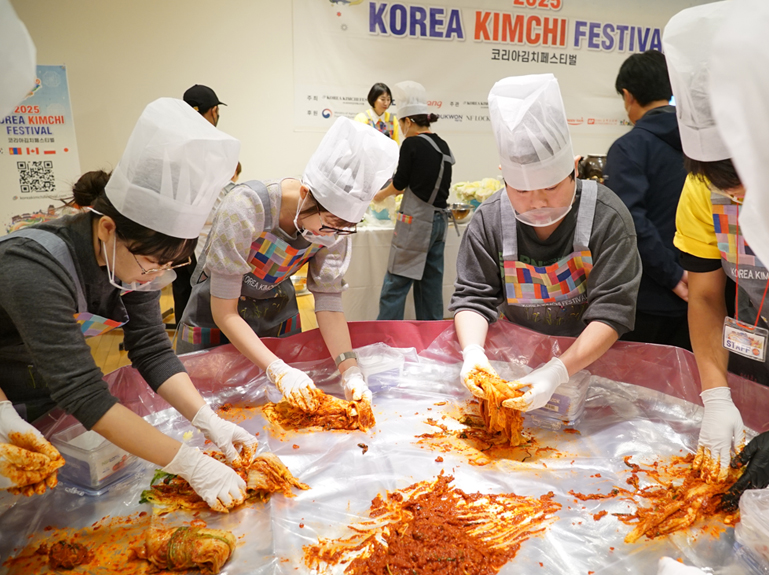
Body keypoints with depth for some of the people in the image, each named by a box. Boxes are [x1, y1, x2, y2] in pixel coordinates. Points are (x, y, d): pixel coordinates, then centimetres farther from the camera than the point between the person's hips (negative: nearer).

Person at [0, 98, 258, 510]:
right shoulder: (36, 267, -38)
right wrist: (193, 467, -40)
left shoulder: (137, 255, -18)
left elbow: (152, 350, -16)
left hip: (52, 392, 5)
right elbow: (84, 395, -39)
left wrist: (209, 422, -29)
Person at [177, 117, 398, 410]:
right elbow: (224, 311, -29)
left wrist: (351, 372, -28)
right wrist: (278, 370, -36)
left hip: (278, 314, 4)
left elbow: (328, 301, -16)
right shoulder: (246, 209, -34)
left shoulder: (334, 222, -21)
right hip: (216, 319, -4)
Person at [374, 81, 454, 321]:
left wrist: (381, 195, 15)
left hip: (415, 220, -8)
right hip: (439, 220, 8)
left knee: (395, 285, -2)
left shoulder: (412, 143, -10)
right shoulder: (443, 145, 11)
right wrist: (398, 190, 28)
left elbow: (399, 182, -5)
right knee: (431, 282, 14)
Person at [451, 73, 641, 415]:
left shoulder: (607, 217, -16)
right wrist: (473, 351, -27)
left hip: (589, 359, -2)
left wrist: (558, 371, -32)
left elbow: (612, 310, -20)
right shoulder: (489, 219, -8)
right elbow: (472, 297, -7)